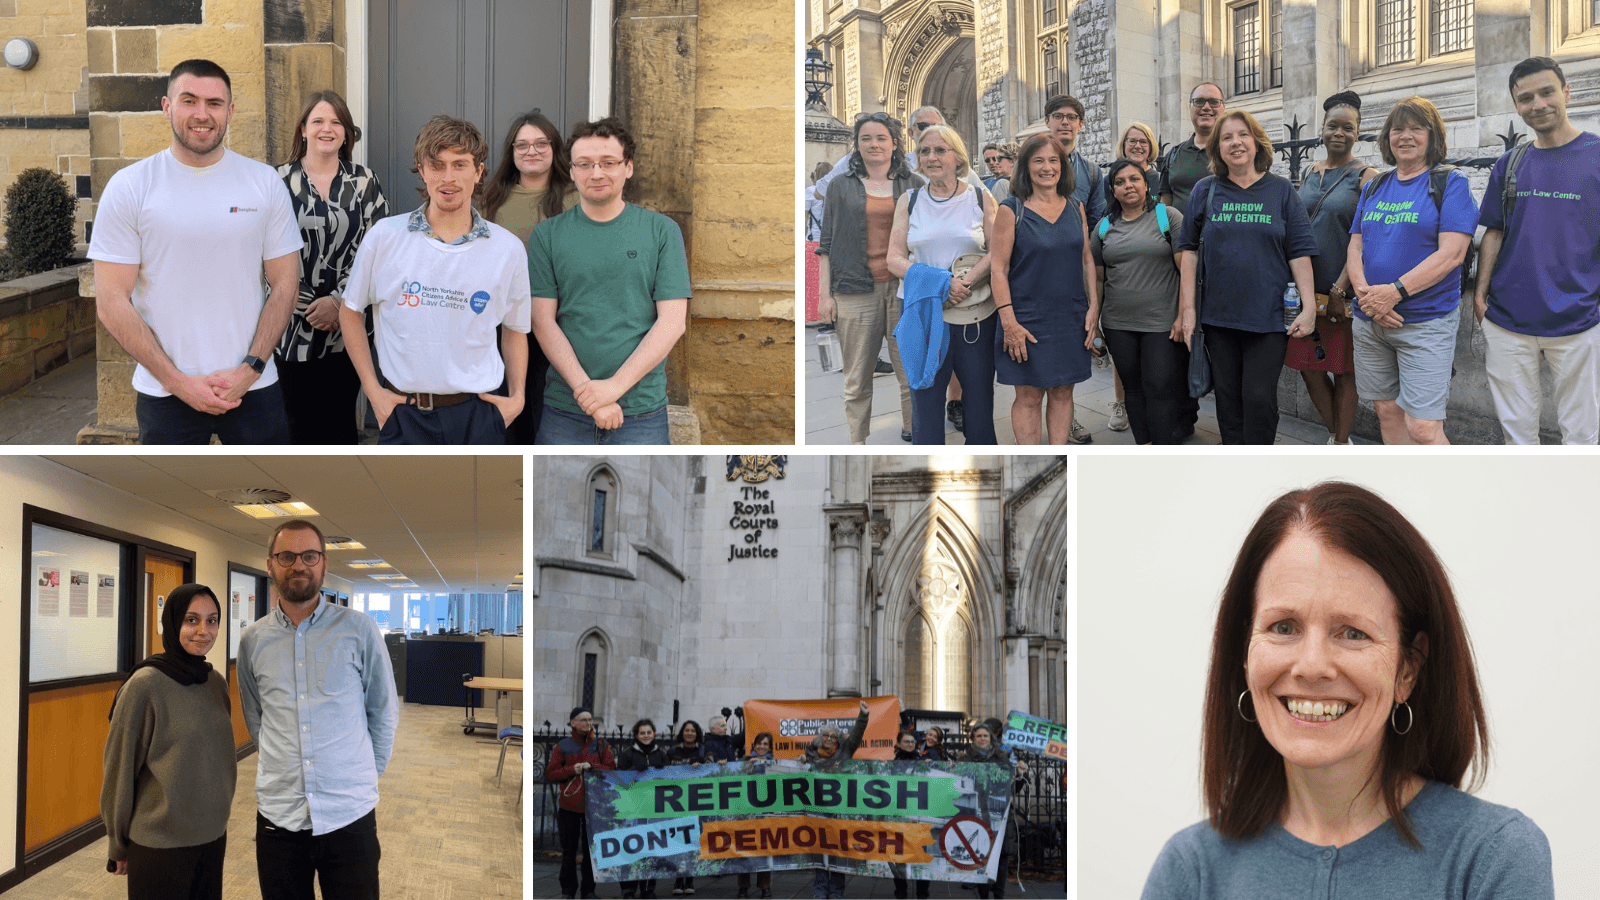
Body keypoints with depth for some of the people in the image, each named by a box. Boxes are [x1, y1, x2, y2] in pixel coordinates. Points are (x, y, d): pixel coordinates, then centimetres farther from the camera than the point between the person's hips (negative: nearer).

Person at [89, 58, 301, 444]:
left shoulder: (265, 182, 2)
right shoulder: (128, 188, -2)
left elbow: (284, 285, 3)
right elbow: (111, 303, -4)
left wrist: (250, 370, -9)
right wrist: (179, 381, -11)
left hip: (253, 385, 1)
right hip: (166, 394, -1)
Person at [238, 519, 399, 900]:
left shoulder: (359, 629, -3)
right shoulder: (253, 640, 5)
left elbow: (384, 714, 6)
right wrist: (284, 768, 11)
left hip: (350, 815, -2)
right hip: (277, 815, 2)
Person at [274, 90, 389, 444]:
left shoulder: (364, 182, 5)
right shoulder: (281, 181, 1)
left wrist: (339, 300, -11)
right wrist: (307, 307, -8)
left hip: (347, 326, 1)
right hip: (295, 328, -1)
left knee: (341, 423, 8)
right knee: (301, 425, 3)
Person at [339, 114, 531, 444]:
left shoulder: (508, 249, 1)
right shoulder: (384, 236, -1)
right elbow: (350, 312, 9)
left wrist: (517, 397, 4)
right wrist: (373, 390, 3)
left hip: (476, 414, 1)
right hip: (403, 413, 0)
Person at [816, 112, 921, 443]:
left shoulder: (913, 185, 11)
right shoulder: (842, 187, 10)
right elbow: (827, 245, 9)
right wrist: (824, 294, 2)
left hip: (904, 288, 1)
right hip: (857, 290, 0)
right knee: (857, 378, 1)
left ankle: (913, 431, 12)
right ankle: (857, 442, 9)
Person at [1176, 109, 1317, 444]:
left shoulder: (1281, 190, 5)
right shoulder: (1206, 190, 7)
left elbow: (1299, 252, 2)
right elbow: (1189, 250, 6)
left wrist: (1309, 306, -6)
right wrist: (1187, 309, 0)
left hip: (1268, 316, -2)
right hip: (1218, 315, 2)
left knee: (1259, 397, -6)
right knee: (1228, 397, 7)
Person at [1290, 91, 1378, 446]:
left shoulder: (1366, 177, -6)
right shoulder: (1310, 174, 11)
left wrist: (1339, 290, -18)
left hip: (1344, 292, -5)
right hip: (1306, 288, 5)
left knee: (1343, 371, 3)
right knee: (1308, 366, 8)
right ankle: (1337, 435, 26)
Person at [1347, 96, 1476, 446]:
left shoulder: (1449, 183, -3)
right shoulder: (1374, 187, 14)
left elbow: (1451, 253, -13)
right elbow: (1355, 248, 10)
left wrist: (1395, 292, -21)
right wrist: (1366, 294, -10)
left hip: (1426, 321, -6)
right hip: (1369, 322, 6)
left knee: (1423, 427, -13)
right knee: (1387, 410, 11)